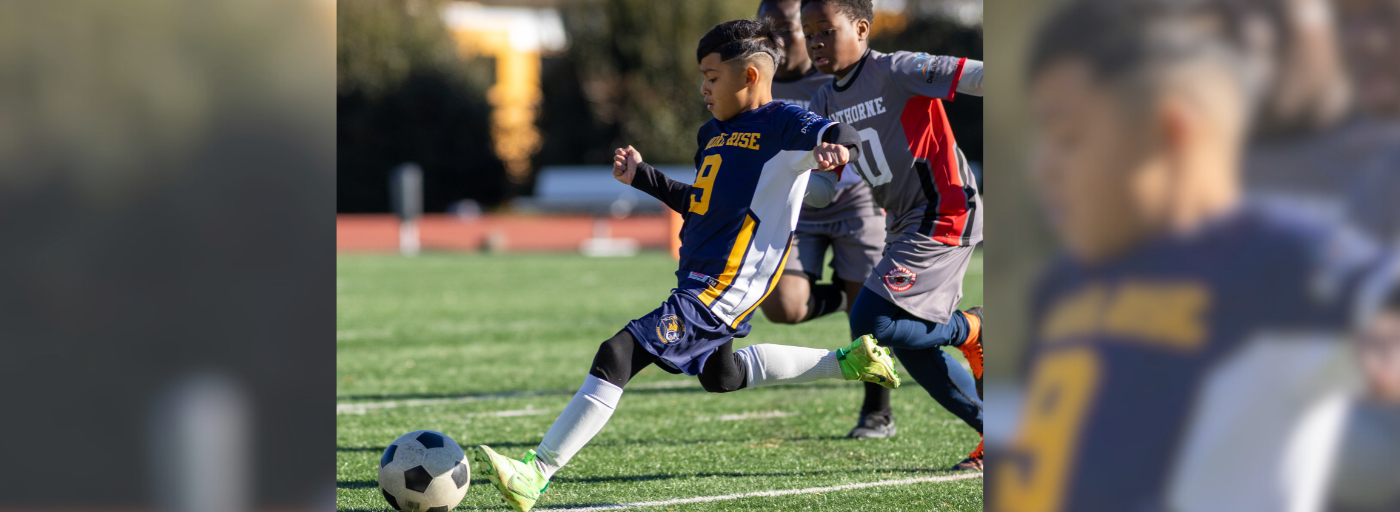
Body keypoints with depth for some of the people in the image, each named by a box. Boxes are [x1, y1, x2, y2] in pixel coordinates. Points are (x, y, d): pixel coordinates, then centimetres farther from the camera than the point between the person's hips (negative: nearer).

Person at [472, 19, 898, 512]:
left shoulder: (781, 124, -10)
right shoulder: (714, 133, 17)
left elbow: (844, 136, -26)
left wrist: (835, 146, -48)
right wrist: (641, 177, 25)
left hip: (720, 292, -11)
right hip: (698, 283, 11)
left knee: (616, 356, -21)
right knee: (722, 376, 33)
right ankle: (846, 363, 40)